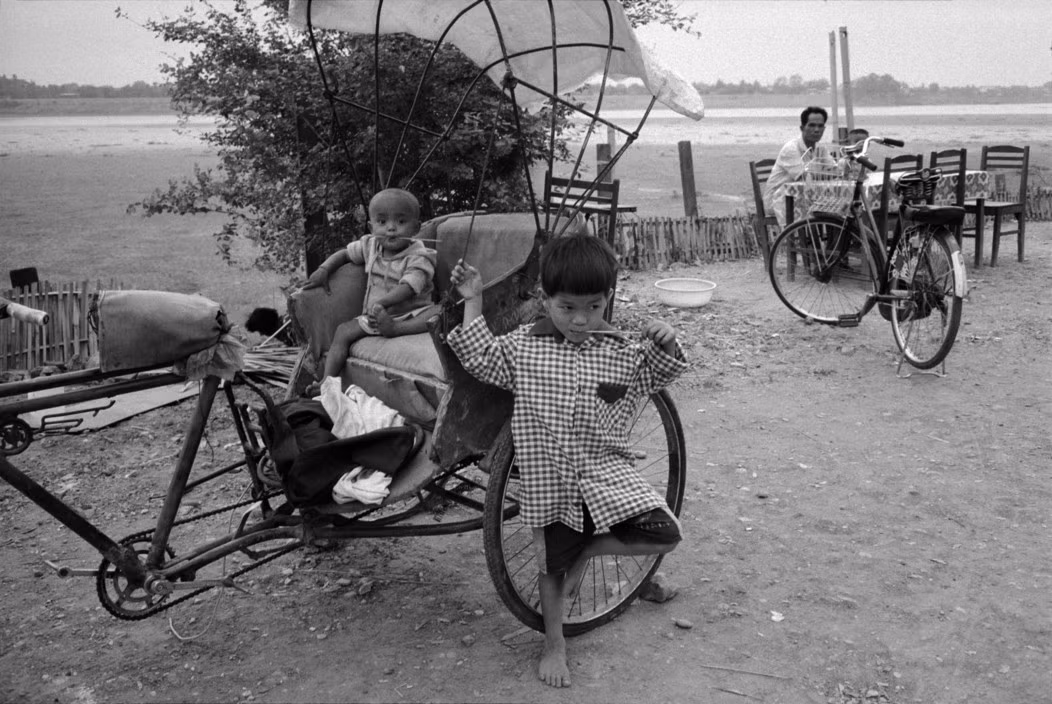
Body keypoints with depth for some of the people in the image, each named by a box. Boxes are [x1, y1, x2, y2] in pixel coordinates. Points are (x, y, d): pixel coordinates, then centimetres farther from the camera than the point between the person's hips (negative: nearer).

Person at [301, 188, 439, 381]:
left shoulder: (418, 257, -12)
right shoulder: (370, 246, 7)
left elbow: (408, 288, -26)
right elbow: (344, 254, 23)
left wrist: (382, 303, -42)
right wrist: (324, 269, 4)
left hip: (411, 314, -5)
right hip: (374, 315, 5)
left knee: (440, 312, -33)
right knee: (343, 331, -13)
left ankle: (396, 329, -49)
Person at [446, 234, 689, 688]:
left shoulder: (621, 353, 1)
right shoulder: (522, 347, -1)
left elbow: (656, 376, 12)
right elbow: (480, 359, 3)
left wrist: (664, 346, -9)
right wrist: (473, 302, -1)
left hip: (606, 473, 1)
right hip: (550, 484, -1)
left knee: (664, 535, -17)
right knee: (553, 567, 12)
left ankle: (591, 548, 8)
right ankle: (553, 644, 35)